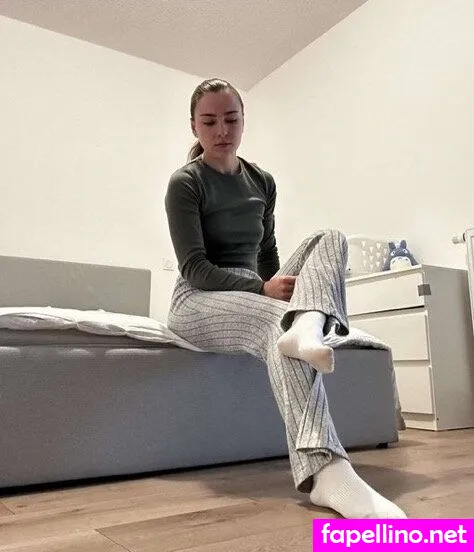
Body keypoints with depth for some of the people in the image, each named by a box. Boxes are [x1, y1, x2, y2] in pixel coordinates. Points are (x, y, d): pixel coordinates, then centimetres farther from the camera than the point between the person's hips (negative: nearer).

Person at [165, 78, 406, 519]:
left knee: (330, 239, -14)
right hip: (199, 301, -5)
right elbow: (194, 268, -13)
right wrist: (263, 289, -26)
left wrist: (277, 286, -4)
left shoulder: (263, 182, 13)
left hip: (254, 297, 6)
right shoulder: (185, 183, -4)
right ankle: (325, 472, -54)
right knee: (277, 321, -37)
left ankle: (305, 325, -48)